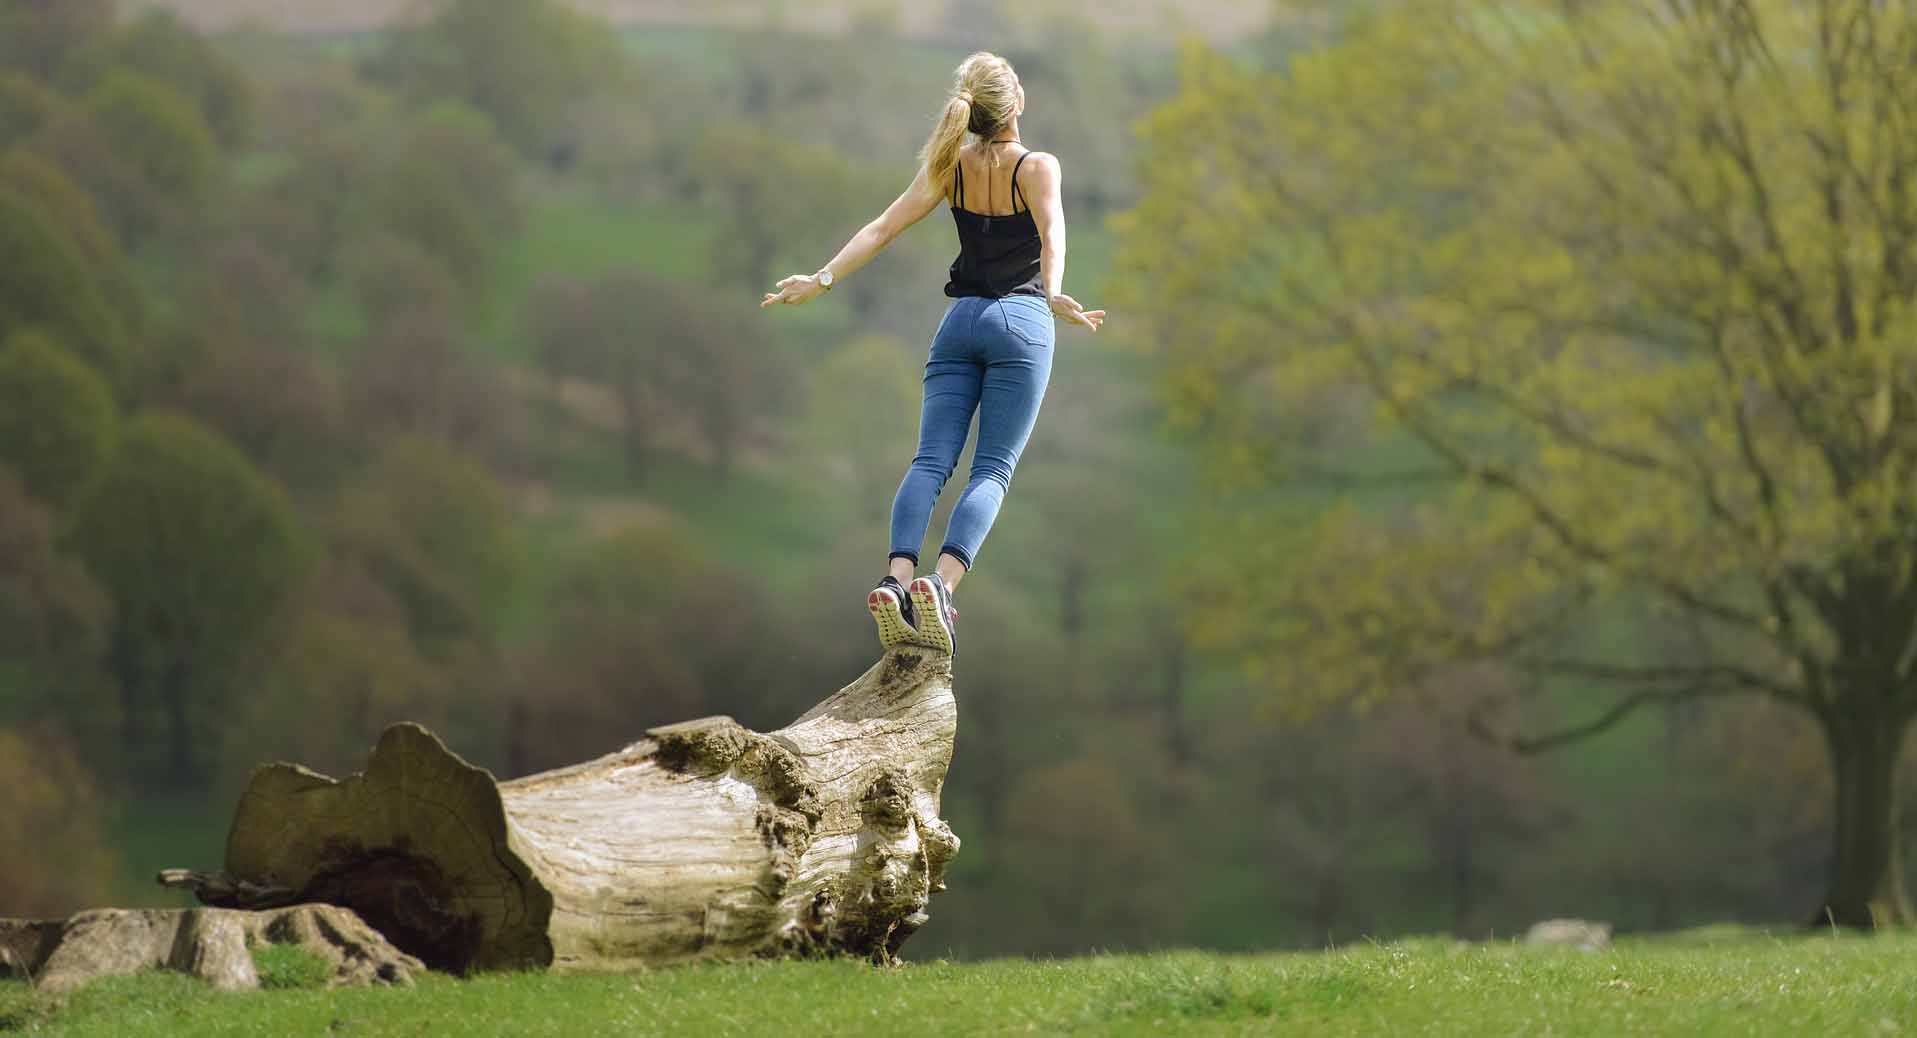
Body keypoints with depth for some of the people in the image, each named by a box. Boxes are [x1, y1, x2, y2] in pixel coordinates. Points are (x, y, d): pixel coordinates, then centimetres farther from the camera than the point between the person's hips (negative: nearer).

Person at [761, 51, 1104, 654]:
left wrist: (823, 280, 0)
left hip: (960, 321, 4)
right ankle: (940, 585, -30)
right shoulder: (1037, 167, -4)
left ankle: (896, 580, -27)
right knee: (992, 470, -8)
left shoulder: (950, 167, 7)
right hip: (1020, 321, -4)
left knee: (931, 460, -4)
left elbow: (881, 229, 1)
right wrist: (1053, 294, -37)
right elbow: (1052, 232, -22)